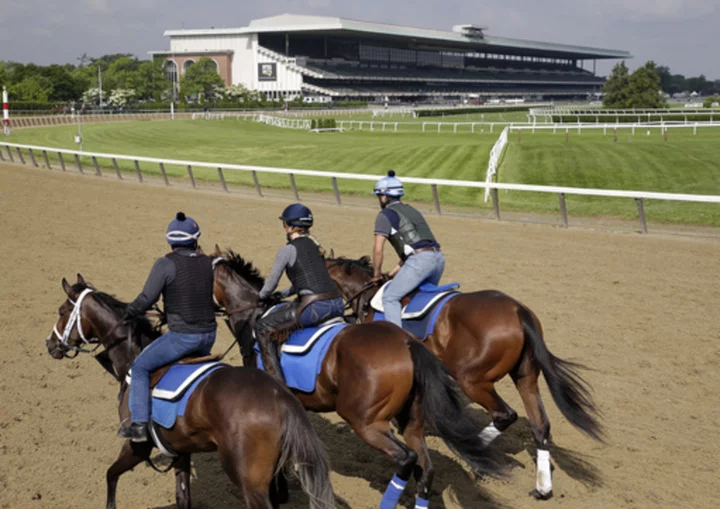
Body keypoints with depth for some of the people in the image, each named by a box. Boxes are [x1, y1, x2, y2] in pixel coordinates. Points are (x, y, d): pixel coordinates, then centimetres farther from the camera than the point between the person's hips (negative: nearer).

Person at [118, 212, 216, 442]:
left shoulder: (166, 264, -13)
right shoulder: (208, 263, 4)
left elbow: (146, 300, -14)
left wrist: (127, 313, 4)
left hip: (182, 336, -6)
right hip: (209, 334, 6)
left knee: (140, 367, 8)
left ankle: (139, 424, 1)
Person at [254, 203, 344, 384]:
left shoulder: (288, 249, -1)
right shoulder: (315, 245, 20)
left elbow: (271, 284, 6)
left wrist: (261, 297, 26)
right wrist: (285, 293, 37)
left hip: (315, 306, -7)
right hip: (337, 303, 7)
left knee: (262, 328, 3)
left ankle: (277, 380, -3)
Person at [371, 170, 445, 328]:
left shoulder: (385, 214, 4)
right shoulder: (412, 210, 28)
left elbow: (378, 249, -2)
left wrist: (377, 273, 12)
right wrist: (394, 272, 31)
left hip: (420, 260, -8)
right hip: (438, 257, 8)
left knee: (390, 297, -3)